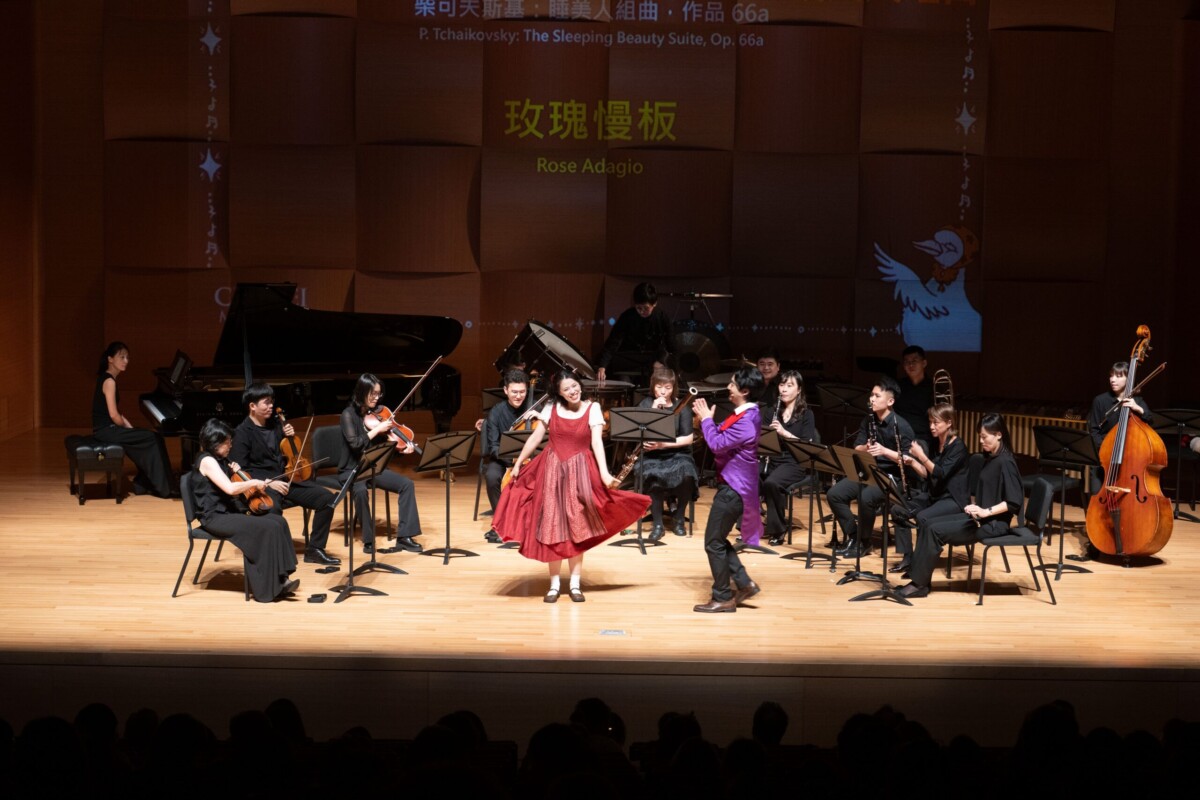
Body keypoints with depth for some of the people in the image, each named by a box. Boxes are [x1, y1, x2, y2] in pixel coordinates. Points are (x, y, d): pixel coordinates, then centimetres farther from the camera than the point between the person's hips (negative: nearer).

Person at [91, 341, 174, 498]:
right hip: (106, 430, -10)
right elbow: (114, 415, -21)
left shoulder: (106, 378, 13)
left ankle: (142, 484, 14)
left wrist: (129, 427, 5)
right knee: (153, 439, -11)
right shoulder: (109, 381, -17)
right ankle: (163, 488, -4)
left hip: (106, 429, 10)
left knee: (147, 441, 10)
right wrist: (127, 428, -5)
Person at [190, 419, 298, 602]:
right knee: (268, 528, -24)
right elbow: (230, 488, -26)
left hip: (230, 512, 9)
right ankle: (267, 587, -16)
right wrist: (253, 482, -11)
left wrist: (236, 473, 3)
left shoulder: (220, 460, 16)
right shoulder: (207, 461, -12)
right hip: (215, 518, -9)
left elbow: (238, 492, 20)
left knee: (278, 521, -11)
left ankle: (279, 580, -14)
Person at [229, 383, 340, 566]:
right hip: (261, 486, -7)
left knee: (326, 498, -9)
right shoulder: (242, 433, -6)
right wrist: (268, 481, -22)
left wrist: (289, 437, 6)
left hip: (284, 479, 7)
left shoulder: (275, 426, 15)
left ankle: (314, 549, 2)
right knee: (273, 509, -41)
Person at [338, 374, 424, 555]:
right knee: (361, 491, -36)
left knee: (406, 484, -14)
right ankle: (369, 540, -23)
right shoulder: (349, 414, -11)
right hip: (352, 469, -6)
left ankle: (404, 536, -13)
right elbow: (355, 443, -23)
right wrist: (377, 429, -25)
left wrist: (403, 447, -16)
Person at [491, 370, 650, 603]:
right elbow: (535, 438, 7)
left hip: (580, 471, -1)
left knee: (576, 526, 1)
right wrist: (518, 463, 9)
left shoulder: (592, 409, -3)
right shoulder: (551, 409, 1)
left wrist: (604, 472, -22)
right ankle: (554, 584, 9)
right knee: (551, 525, 1)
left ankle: (575, 583, 9)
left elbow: (597, 442, -11)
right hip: (552, 470, 1)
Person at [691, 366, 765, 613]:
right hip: (732, 485, 10)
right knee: (718, 539, 16)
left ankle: (723, 598, 7)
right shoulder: (743, 414, 10)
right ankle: (744, 584, 20)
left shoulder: (746, 420, -23)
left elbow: (717, 444, -25)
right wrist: (706, 418, 1)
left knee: (713, 542, -2)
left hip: (733, 488, -10)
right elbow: (722, 436, 15)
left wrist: (706, 418, -13)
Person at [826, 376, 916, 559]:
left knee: (866, 498, -34)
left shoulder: (901, 425, -12)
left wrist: (884, 450, -28)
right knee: (834, 494, -14)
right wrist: (865, 448, -18)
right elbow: (856, 450, 5)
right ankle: (853, 536, -1)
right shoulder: (868, 420, 7)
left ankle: (864, 542, -12)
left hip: (892, 477, -6)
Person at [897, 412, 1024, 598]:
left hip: (993, 523, -9)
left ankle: (920, 584, -11)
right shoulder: (990, 458, 12)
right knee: (927, 524, -2)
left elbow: (1015, 502, -22)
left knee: (934, 531, -18)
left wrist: (986, 512, -27)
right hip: (980, 517, 9)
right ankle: (918, 577, -6)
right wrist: (976, 508, 0)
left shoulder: (1005, 462, -16)